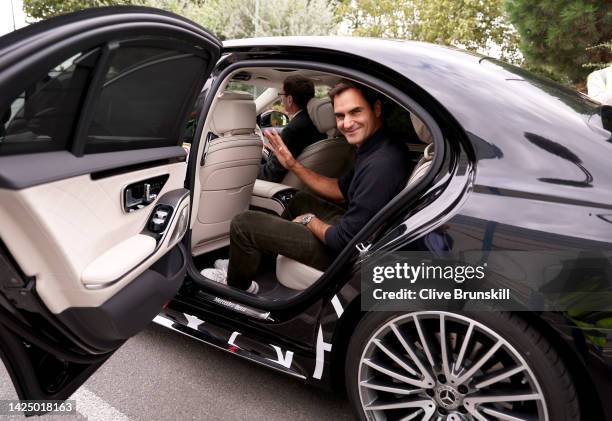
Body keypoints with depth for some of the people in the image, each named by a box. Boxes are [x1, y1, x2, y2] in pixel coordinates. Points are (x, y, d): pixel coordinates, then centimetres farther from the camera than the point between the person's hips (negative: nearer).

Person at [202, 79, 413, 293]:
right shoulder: (372, 148, 1)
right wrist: (292, 164, 5)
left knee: (243, 223, -6)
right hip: (352, 228, 10)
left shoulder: (381, 165, -31)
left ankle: (238, 285, 25)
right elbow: (341, 190, 13)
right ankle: (244, 262, 38)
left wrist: (309, 220, -8)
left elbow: (343, 241, -28)